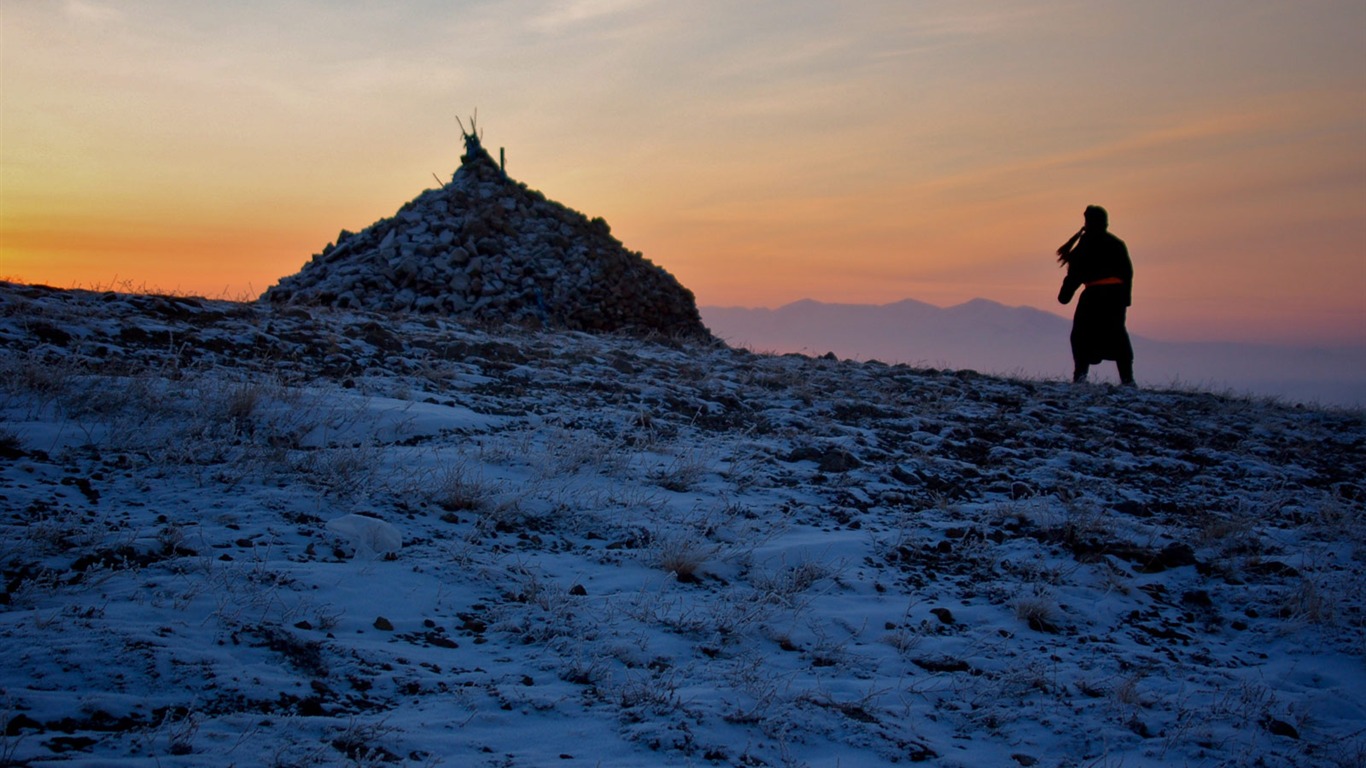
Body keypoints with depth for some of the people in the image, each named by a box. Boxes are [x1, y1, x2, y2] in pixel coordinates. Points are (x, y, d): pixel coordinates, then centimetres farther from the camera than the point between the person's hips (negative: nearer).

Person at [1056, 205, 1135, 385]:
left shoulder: (1085, 244, -2)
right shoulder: (1117, 243, 11)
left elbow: (1076, 272, -4)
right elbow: (1127, 271, 10)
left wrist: (1065, 294, 3)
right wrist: (1126, 297, 13)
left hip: (1094, 293, -4)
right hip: (1116, 293, 4)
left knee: (1082, 334, 5)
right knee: (1117, 334, 13)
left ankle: (1080, 373, -9)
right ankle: (1127, 377, 8)